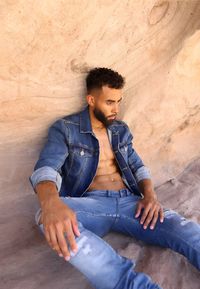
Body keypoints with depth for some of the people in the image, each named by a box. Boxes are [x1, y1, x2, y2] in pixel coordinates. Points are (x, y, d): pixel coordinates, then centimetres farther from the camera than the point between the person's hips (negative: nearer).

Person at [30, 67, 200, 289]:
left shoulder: (121, 130, 18)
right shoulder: (65, 129, 1)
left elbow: (137, 166, 19)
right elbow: (46, 168, -13)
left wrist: (150, 194, -6)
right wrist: (51, 202, -38)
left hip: (129, 201, 4)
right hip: (90, 205, -3)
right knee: (47, 217, -39)